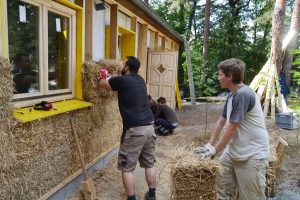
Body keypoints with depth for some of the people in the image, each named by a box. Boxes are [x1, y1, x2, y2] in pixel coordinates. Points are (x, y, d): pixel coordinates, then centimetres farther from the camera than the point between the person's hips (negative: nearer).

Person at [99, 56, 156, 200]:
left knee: (127, 167, 5)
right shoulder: (140, 80, 14)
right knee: (149, 163, 17)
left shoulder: (122, 80, -7)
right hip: (149, 126, 8)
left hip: (134, 130, -7)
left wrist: (103, 75, 30)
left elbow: (102, 84, 10)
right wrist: (110, 78, 42)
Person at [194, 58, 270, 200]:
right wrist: (210, 144, 11)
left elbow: (231, 129, -20)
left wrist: (215, 149, -9)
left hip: (252, 154, -8)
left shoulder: (243, 94, -23)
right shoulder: (231, 95, 7)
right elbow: (221, 121, 12)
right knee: (221, 187, 14)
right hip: (234, 150, 8)